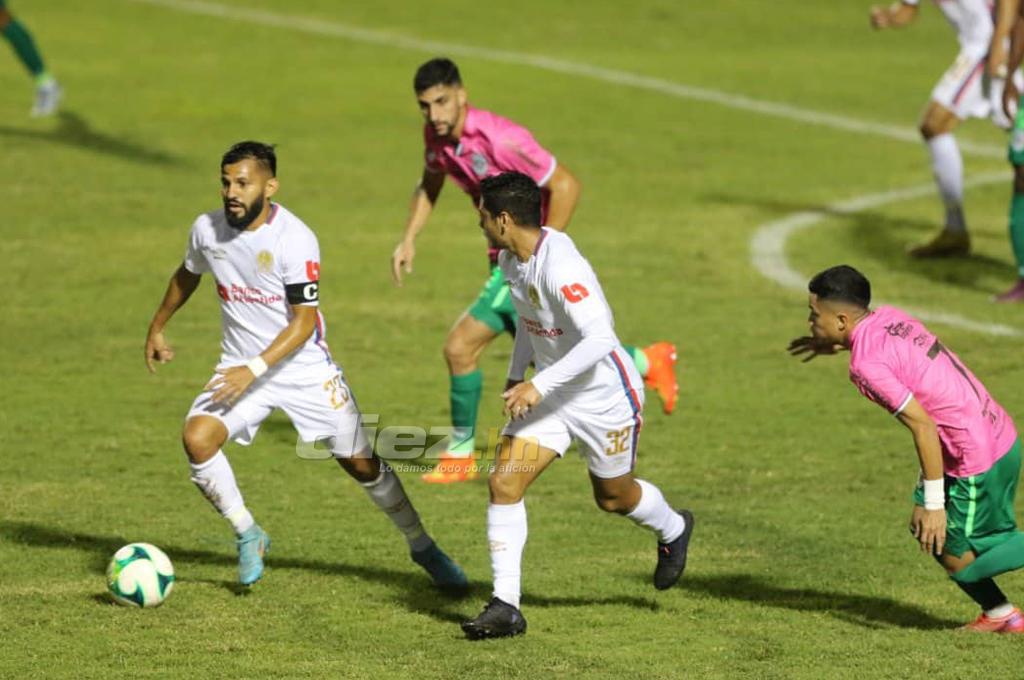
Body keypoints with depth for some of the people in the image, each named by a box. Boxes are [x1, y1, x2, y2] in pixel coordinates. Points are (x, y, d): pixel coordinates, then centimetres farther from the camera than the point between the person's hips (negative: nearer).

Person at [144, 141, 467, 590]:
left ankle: (422, 547, 25)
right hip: (241, 367, 3)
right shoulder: (207, 229, -6)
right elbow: (188, 275, 17)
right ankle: (249, 537, -3)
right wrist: (157, 327, 27)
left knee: (362, 463, 3)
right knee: (197, 438, -22)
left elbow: (305, 320, -21)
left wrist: (255, 369, -29)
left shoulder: (295, 240, -22)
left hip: (305, 366, -3)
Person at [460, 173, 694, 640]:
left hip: (605, 396, -7)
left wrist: (539, 385, -39)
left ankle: (673, 530, 50)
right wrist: (516, 373, 20)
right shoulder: (511, 260, -3)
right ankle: (505, 606, -6)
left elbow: (600, 338, -39)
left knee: (614, 497, 15)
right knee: (504, 483, -9)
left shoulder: (560, 266, -32)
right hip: (550, 395, 7)